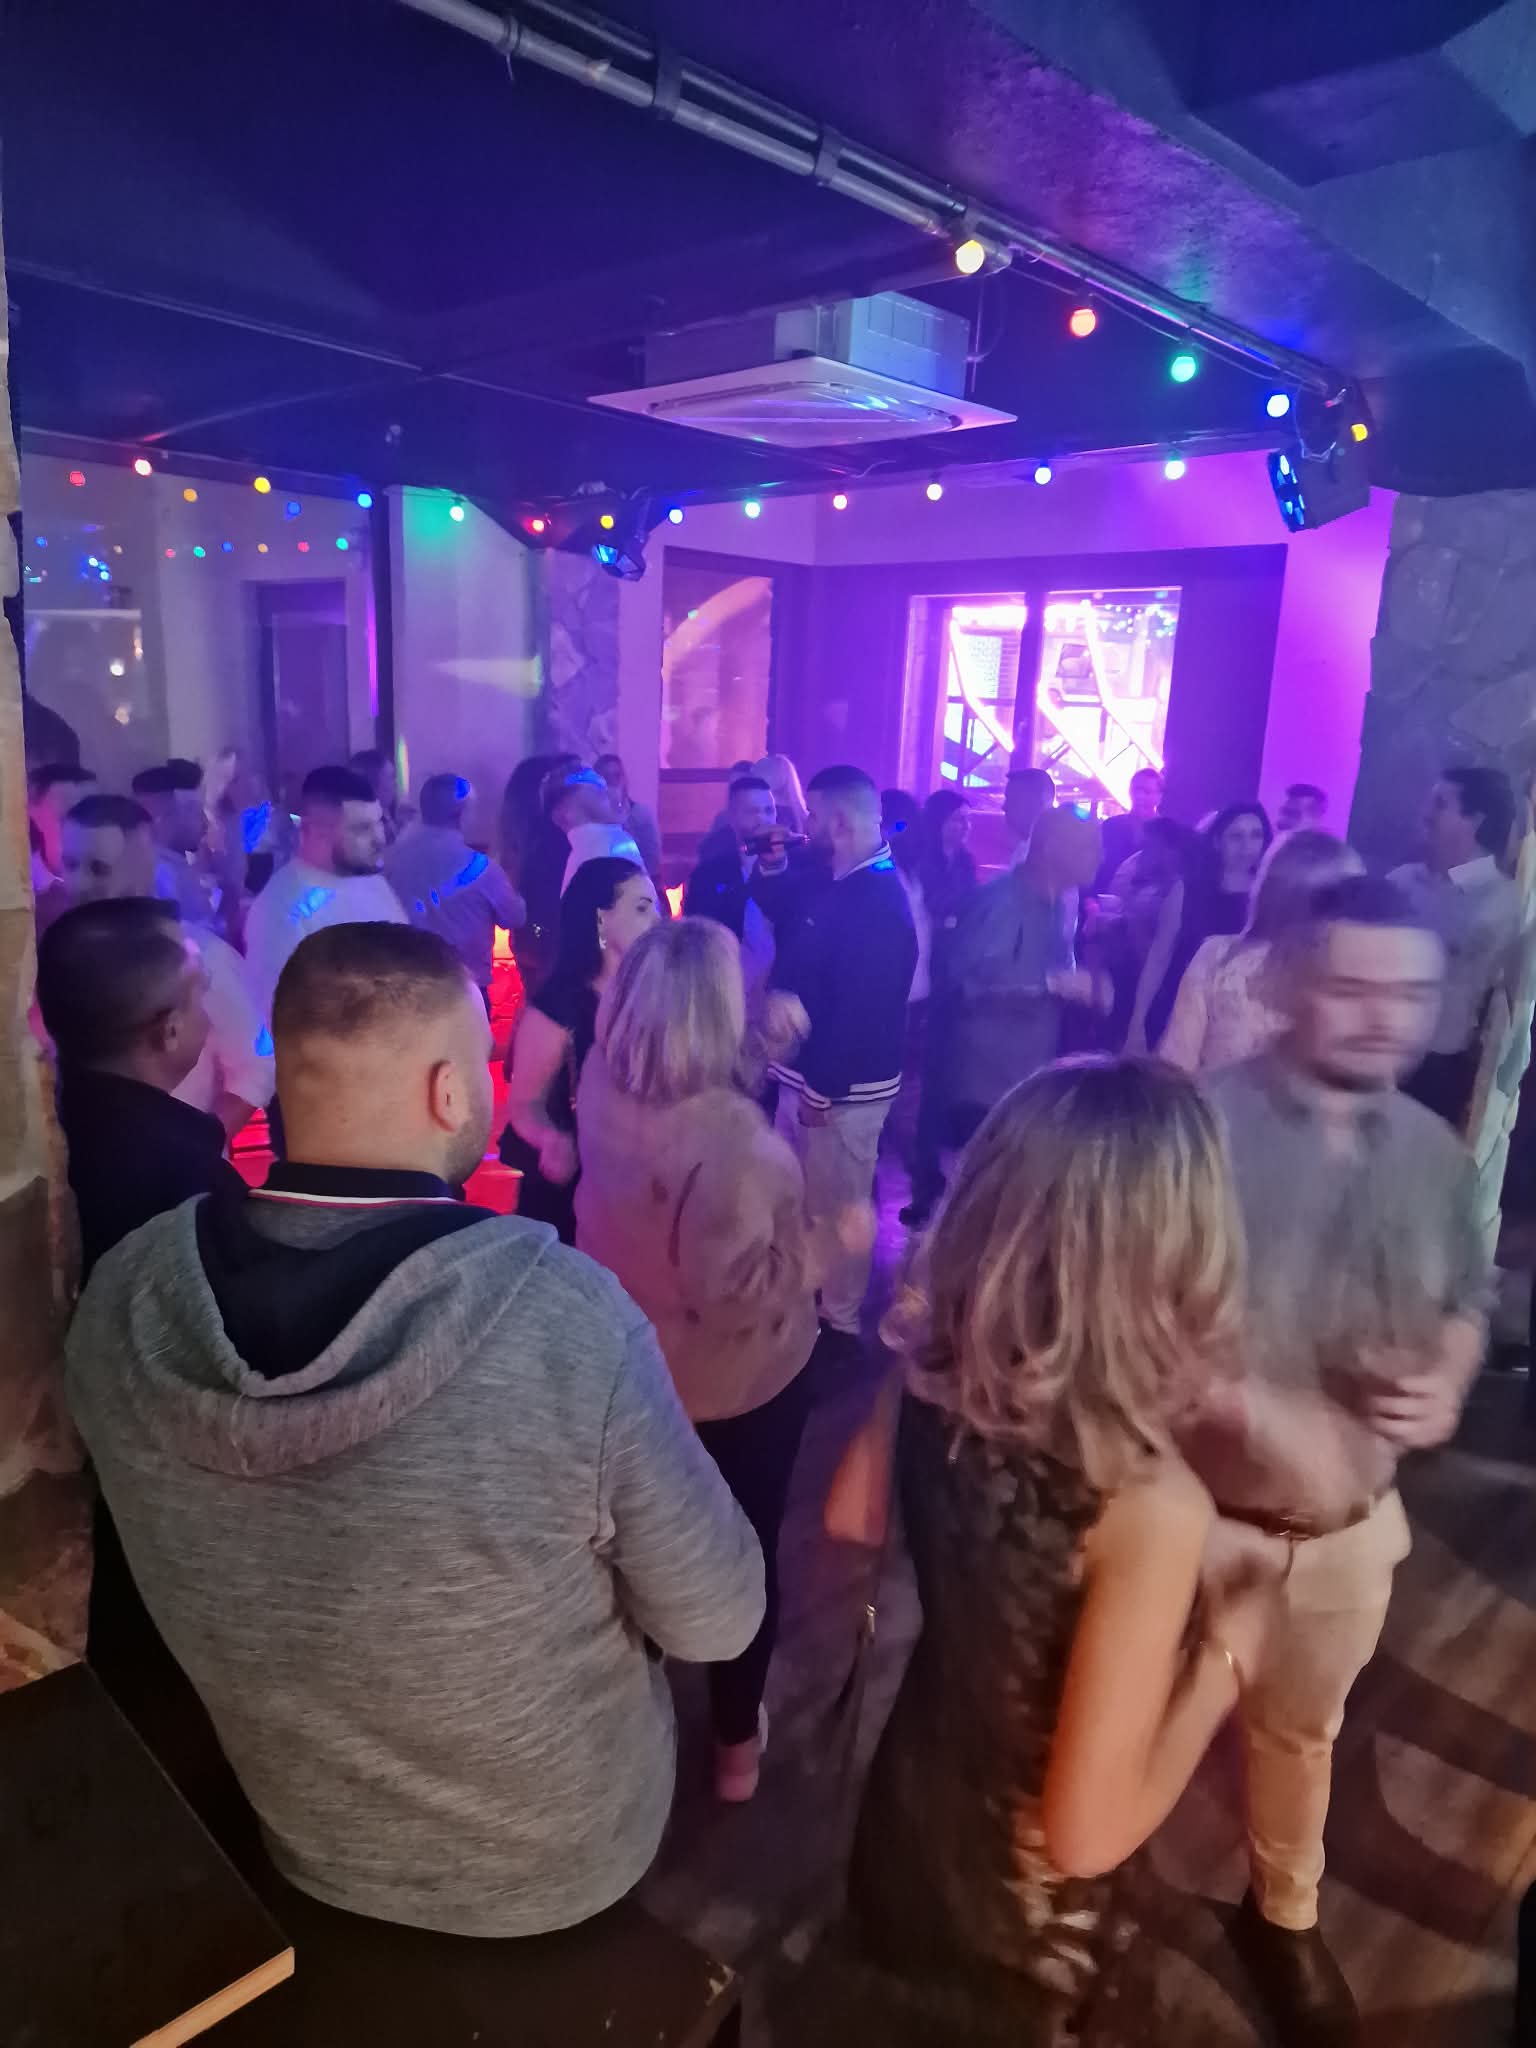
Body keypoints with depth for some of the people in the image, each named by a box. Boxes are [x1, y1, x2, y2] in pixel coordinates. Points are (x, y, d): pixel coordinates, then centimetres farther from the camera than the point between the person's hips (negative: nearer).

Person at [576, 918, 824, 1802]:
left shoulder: (603, 1088, -15)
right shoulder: (733, 1136, -36)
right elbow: (732, 1287, -31)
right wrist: (818, 1244, -18)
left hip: (631, 1359, 6)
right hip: (741, 1378, -6)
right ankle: (736, 1741, 41)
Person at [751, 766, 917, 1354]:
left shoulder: (879, 905, -24)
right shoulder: (827, 880, 7)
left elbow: (859, 1010, -26)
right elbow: (774, 905, 26)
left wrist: (821, 1090, -22)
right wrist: (772, 864, 7)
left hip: (843, 1086, -10)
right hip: (807, 1070, 10)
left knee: (836, 1207, 6)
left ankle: (838, 1322, 23)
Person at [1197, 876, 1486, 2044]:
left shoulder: (1439, 1156, -5)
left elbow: (1466, 1299, 10)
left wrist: (1448, 1381, -11)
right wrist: (1261, 1416, -35)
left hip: (1353, 1523, 5)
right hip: (1193, 1512, -4)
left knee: (1302, 1729, 30)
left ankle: (1284, 1918, 58)